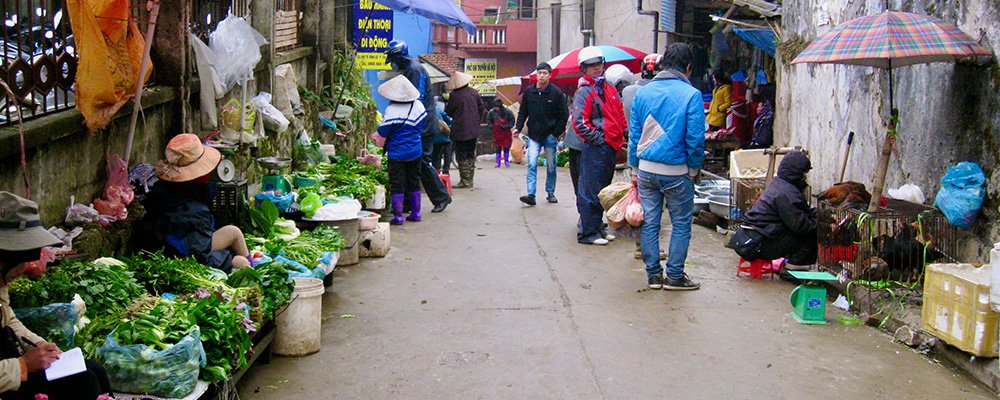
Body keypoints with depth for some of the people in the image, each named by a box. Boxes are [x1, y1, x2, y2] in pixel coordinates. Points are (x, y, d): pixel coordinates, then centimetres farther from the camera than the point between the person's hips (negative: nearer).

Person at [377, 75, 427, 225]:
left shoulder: (392, 110, -18)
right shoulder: (418, 106, -3)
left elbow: (383, 132, -14)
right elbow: (421, 125, 6)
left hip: (397, 153, -5)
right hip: (415, 151, 5)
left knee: (397, 184, 1)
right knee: (414, 182, 15)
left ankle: (398, 216, 0)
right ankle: (416, 213, 20)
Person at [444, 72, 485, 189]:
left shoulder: (455, 96, -13)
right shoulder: (473, 92, 3)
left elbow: (448, 113, -4)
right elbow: (482, 107, 10)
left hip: (460, 131, -6)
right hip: (474, 130, 6)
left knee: (462, 156, -1)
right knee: (471, 155, 13)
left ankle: (465, 181, -2)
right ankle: (470, 179, 17)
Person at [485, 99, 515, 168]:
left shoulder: (507, 112, -12)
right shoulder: (491, 112, -5)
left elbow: (512, 120, -2)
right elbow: (488, 120, 12)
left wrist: (507, 126, -13)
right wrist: (491, 125, -3)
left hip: (506, 133, -1)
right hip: (497, 133, 1)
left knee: (506, 147, 3)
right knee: (497, 148, 4)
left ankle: (506, 161, 16)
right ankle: (498, 162, 11)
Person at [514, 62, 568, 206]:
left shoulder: (556, 93, -6)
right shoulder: (529, 91, 2)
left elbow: (564, 115, -2)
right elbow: (523, 112, 11)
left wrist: (557, 133, -7)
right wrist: (518, 127, -2)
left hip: (550, 136, -1)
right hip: (533, 135, 1)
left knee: (551, 166, 8)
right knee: (532, 164, -10)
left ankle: (550, 193, 22)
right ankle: (531, 195, -14)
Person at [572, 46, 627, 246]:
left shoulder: (609, 89, 16)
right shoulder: (584, 92, -9)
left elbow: (620, 116, 23)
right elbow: (579, 123, -17)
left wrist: (620, 139, 12)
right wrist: (599, 139, -15)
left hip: (610, 147, 9)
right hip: (595, 148, -9)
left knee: (603, 190, 16)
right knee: (591, 191, -5)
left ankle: (598, 227, 27)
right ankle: (587, 232, 1)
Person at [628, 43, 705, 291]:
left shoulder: (643, 93, 4)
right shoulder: (691, 95, -9)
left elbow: (634, 135, 7)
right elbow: (695, 139, -10)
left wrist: (635, 170, 14)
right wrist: (694, 170, 3)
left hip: (646, 168, 4)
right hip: (676, 171, -4)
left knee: (650, 221, 11)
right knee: (681, 223, 9)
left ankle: (653, 274, 17)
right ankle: (675, 276, 12)